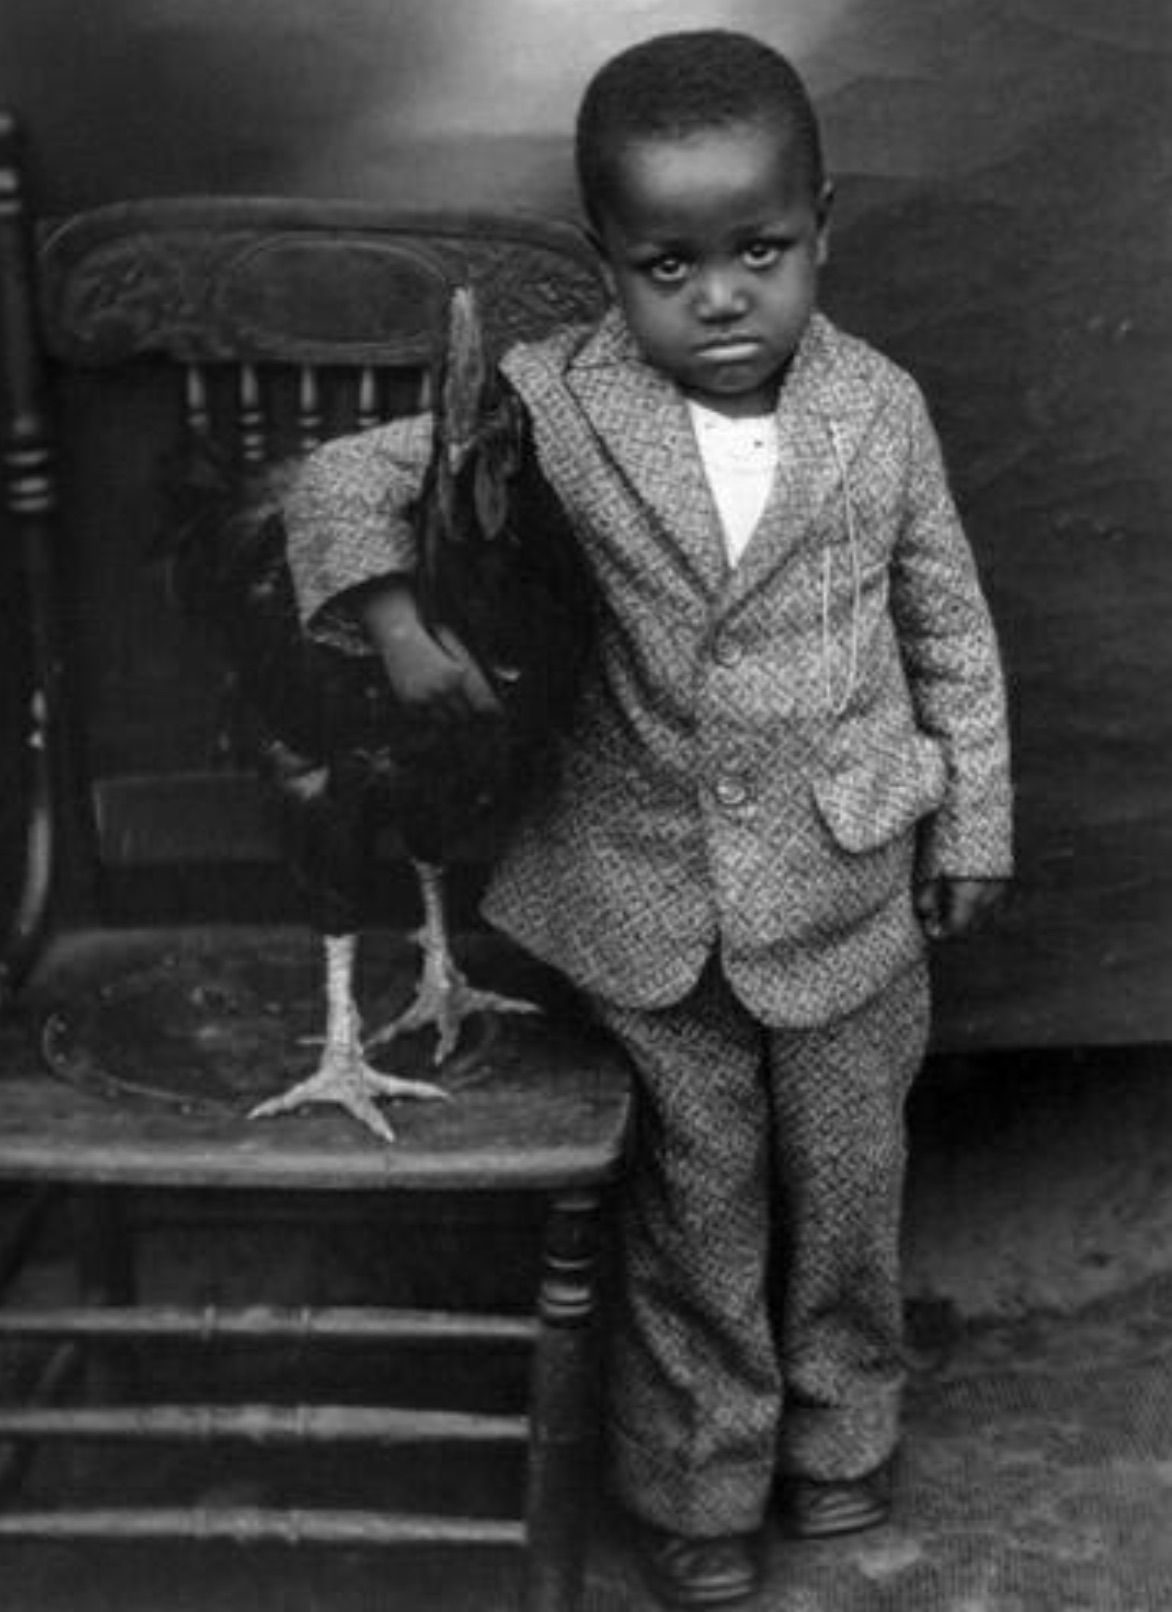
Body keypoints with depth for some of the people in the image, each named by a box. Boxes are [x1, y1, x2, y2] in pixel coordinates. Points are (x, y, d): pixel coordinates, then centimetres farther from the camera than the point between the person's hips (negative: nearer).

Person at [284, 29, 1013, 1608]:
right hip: (649, 897, -1)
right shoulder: (550, 408, -13)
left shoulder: (880, 410, -9)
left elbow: (952, 631, 2)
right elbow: (346, 479, -6)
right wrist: (393, 617, -24)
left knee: (847, 1180, 19)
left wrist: (972, 828, 6)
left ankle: (839, 1435, 45)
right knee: (695, 1201, 14)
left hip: (848, 886, 1)